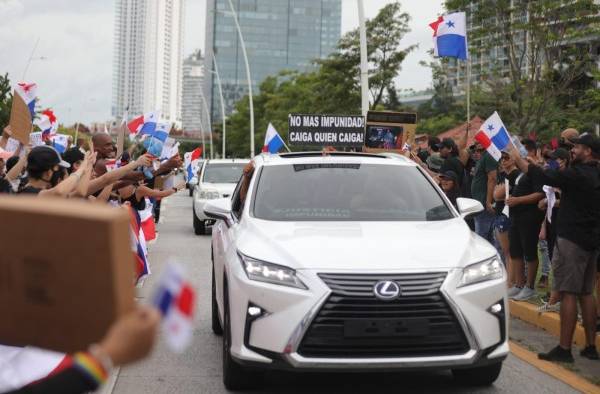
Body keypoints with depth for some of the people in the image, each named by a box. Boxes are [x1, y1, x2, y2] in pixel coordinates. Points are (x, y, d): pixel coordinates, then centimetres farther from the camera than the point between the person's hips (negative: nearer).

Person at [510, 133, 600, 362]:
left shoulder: (578, 175, -16)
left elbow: (544, 177, -17)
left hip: (572, 239, -9)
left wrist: (518, 159, -6)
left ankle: (564, 349, -7)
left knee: (568, 293, -7)